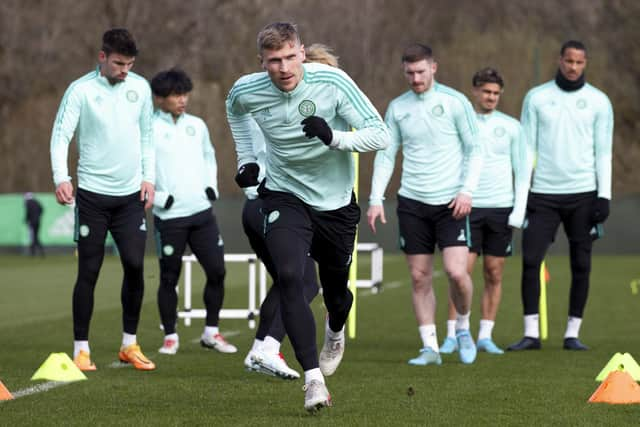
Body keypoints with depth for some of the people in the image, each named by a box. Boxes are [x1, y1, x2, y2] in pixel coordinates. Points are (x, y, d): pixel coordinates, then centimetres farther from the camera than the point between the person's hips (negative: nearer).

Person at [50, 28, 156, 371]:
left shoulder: (140, 87, 6)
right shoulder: (81, 90, -7)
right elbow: (61, 135, -11)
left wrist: (149, 178, 6)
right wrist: (61, 178, -25)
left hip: (131, 194, 3)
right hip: (92, 193, -3)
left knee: (134, 265, -5)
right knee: (88, 271, -1)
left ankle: (129, 345, 9)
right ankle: (81, 349, 7)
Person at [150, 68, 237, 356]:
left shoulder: (197, 126, 10)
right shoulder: (149, 130, -6)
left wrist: (212, 185, 12)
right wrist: (157, 197, -12)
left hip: (202, 212, 5)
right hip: (169, 215, -5)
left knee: (216, 270, 1)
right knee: (169, 278, 1)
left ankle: (211, 332, 14)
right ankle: (170, 336, 13)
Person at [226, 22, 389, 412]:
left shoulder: (332, 82, -21)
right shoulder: (247, 91, -13)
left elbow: (380, 135, -21)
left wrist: (334, 137, -38)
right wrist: (246, 160, 8)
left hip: (336, 202, 0)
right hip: (285, 197, 0)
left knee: (336, 289, 15)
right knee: (289, 276, -25)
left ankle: (335, 332, 54)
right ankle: (314, 378, -25)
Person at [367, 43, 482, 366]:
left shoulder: (455, 102, -2)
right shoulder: (397, 107, 7)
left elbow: (474, 150, 0)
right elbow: (385, 155, 11)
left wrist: (467, 190, -12)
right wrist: (376, 199, 2)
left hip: (450, 202, -3)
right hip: (412, 203, 3)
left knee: (457, 271, -14)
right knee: (420, 278, 2)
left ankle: (463, 327, 14)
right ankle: (430, 348, 9)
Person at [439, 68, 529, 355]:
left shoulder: (510, 127, 6)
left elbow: (522, 172, 8)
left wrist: (519, 210, -2)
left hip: (501, 209, 1)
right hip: (468, 208, -1)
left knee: (494, 275, 2)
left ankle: (485, 336, 8)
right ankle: (452, 336, -5)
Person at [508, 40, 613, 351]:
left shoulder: (598, 101, 4)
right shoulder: (536, 98, 5)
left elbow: (603, 152, 3)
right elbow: (527, 148, 6)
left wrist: (604, 196, -5)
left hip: (583, 193, 0)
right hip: (543, 193, 0)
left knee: (581, 264, 1)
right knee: (530, 260, -8)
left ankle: (573, 333, 9)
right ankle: (531, 334, -2)